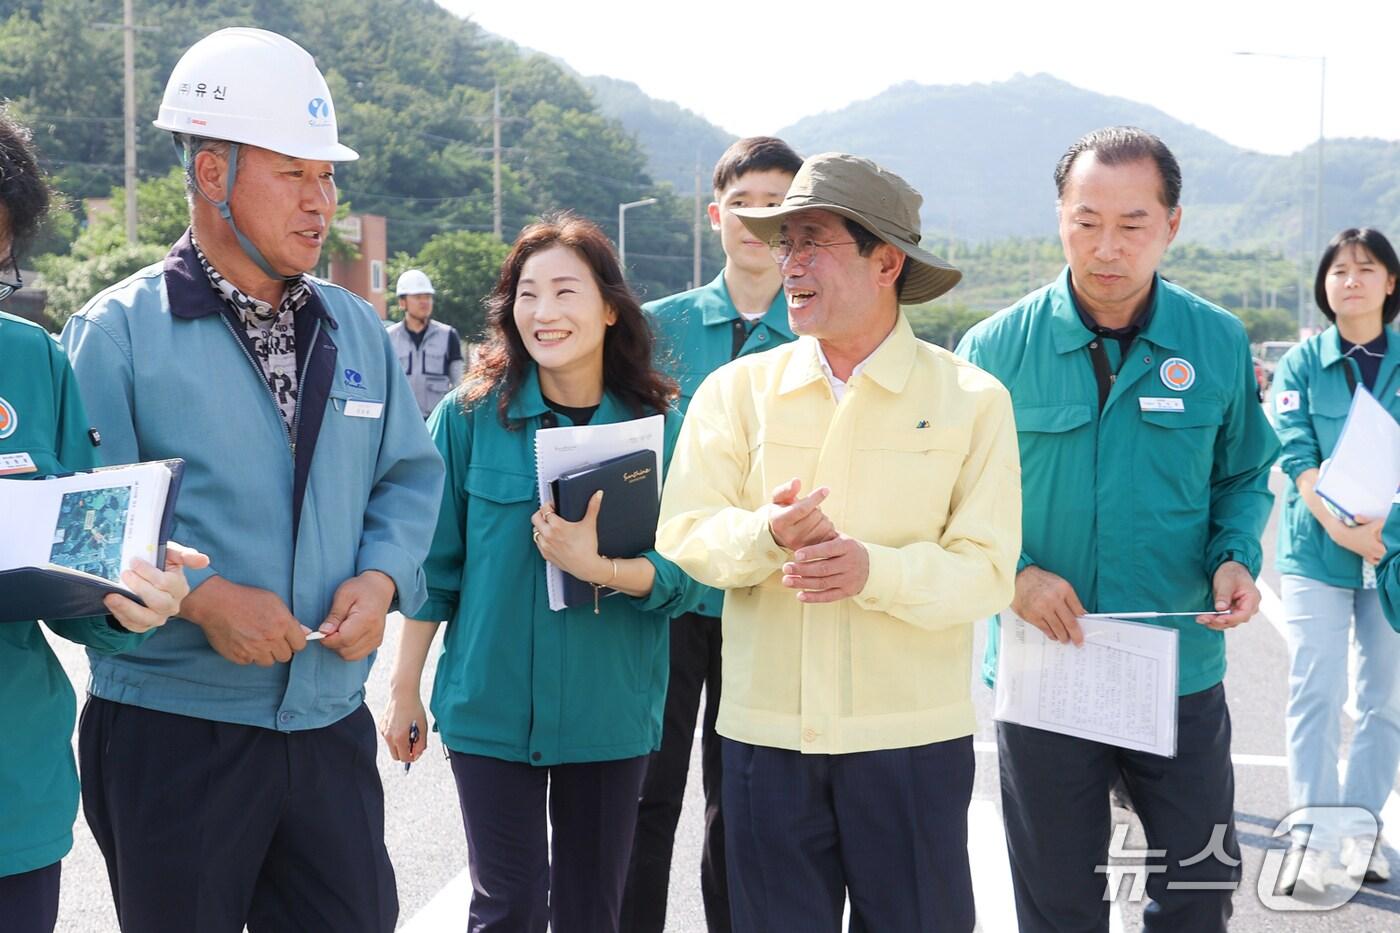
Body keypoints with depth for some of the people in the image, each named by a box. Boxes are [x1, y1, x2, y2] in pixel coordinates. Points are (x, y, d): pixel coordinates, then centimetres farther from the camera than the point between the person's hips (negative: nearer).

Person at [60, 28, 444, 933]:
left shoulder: (357, 330, 10)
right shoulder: (118, 331, -7)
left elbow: (410, 473, 14)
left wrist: (381, 575, -5)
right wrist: (200, 598, -22)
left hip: (330, 723, 5)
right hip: (170, 733, -4)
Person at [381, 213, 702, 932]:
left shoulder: (656, 424, -3)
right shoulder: (470, 415, -4)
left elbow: (685, 577, -5)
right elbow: (435, 563, 2)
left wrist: (599, 567, -22)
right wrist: (403, 689, 3)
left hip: (611, 710, 1)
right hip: (491, 705, -1)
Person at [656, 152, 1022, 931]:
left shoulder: (972, 399, -1)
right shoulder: (738, 388, 6)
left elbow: (986, 571, -7)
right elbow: (685, 533, -2)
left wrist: (874, 570, -25)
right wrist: (768, 533, -23)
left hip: (913, 735, -2)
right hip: (764, 731, 2)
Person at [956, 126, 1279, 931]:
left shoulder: (1219, 344, -2)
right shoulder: (996, 348, -7)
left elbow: (1243, 477, 11)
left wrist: (1236, 557, -9)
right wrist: (1012, 571, -18)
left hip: (1180, 675, 1)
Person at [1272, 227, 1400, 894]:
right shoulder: (1302, 363, 4)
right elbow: (1296, 453, -6)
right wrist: (1337, 525, -19)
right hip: (1316, 549, -1)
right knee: (1315, 694, -5)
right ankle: (1314, 834, 0)